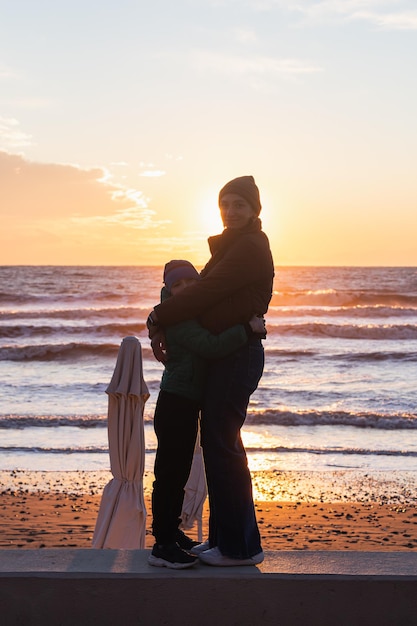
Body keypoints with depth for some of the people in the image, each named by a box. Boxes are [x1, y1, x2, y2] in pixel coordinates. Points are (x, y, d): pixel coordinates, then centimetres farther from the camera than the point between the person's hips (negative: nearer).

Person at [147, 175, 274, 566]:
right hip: (225, 355, 10)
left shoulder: (250, 247, -12)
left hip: (237, 355, -10)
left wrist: (158, 318, -8)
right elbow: (205, 293, 16)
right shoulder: (231, 247, 20)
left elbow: (206, 291, -18)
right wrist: (164, 327, 4)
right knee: (217, 443, 13)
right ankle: (223, 537, 21)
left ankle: (241, 546, 0)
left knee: (222, 445, -7)